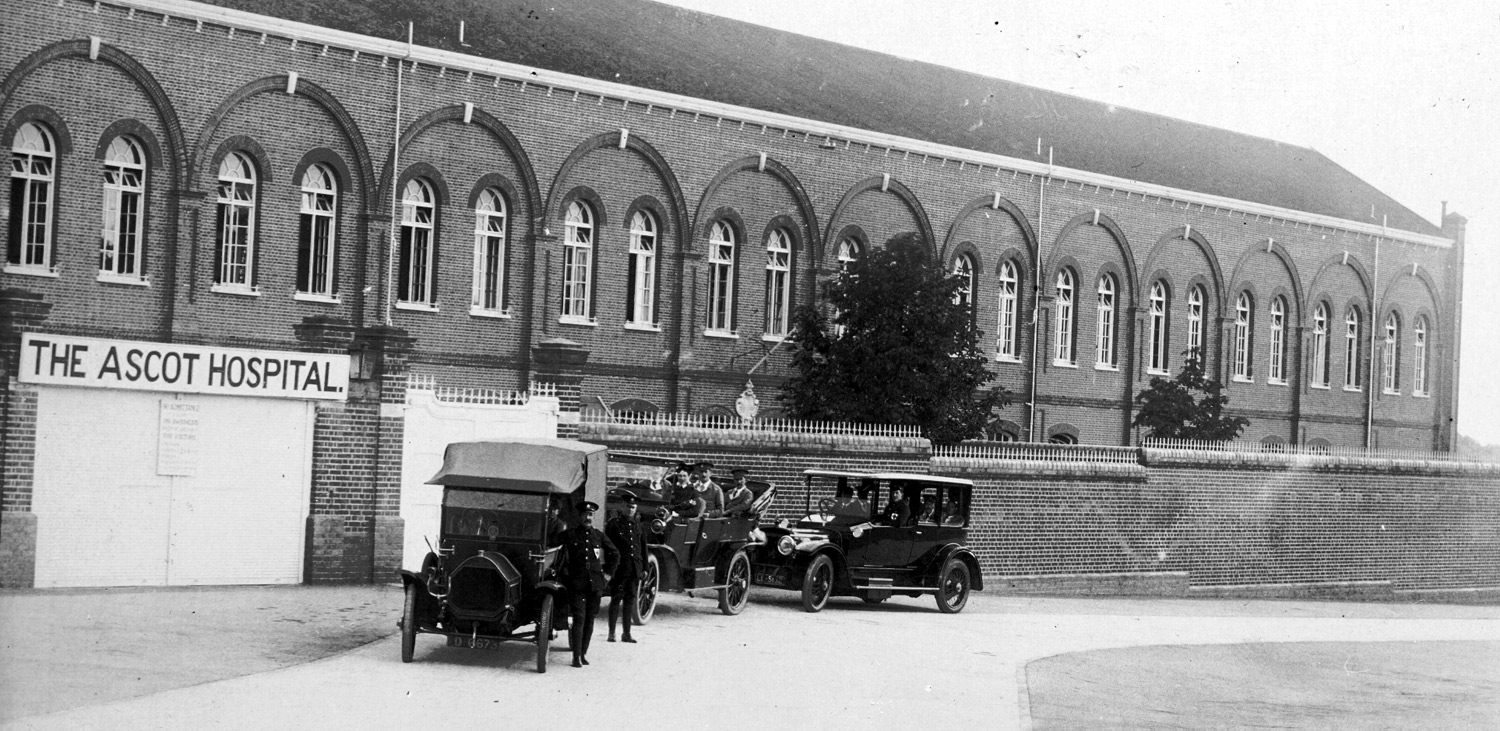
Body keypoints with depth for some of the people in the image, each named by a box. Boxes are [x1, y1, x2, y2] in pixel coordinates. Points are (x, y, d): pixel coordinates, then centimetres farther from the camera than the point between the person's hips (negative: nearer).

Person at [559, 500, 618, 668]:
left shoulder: (598, 535, 11)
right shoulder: (569, 534, 2)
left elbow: (614, 555, 21)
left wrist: (607, 571, 14)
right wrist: (565, 574, 3)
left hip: (595, 584, 3)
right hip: (576, 583, -3)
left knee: (590, 620, 6)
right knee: (578, 619, -10)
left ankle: (583, 654, 15)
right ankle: (576, 657, -9)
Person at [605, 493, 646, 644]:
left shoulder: (637, 525, 15)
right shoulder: (613, 524, -1)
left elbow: (643, 547, 19)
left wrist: (644, 568, 14)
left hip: (635, 569, 5)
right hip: (619, 568, -5)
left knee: (630, 601, 7)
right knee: (616, 599, -1)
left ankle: (626, 633, 13)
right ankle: (612, 633, 4)